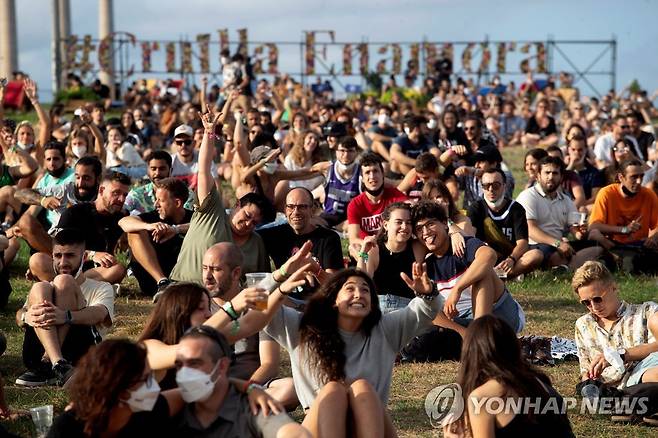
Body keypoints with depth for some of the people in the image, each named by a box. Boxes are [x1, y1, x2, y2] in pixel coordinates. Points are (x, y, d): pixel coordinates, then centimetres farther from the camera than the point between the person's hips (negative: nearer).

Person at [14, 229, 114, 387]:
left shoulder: (101, 288, 21)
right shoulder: (44, 292, 30)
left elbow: (98, 314, -5)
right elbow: (20, 315, 8)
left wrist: (66, 317, -28)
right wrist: (26, 316, -20)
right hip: (39, 352, 3)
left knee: (64, 282, -17)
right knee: (39, 288, -18)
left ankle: (47, 364, -31)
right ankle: (58, 364, -39)